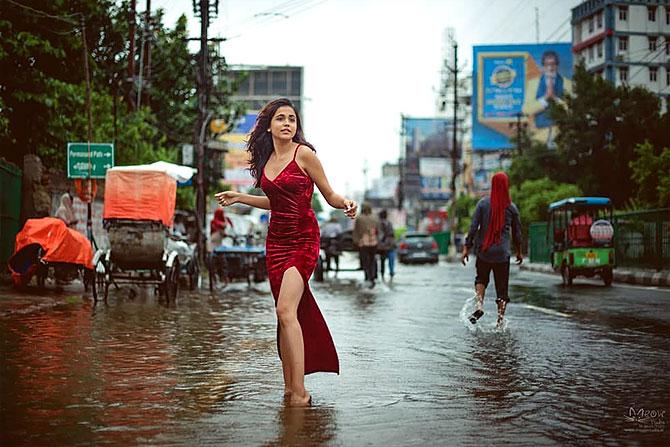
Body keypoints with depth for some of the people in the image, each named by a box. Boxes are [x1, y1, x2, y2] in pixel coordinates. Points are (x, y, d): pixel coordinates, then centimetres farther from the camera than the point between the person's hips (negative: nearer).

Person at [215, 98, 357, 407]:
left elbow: (330, 196, -2)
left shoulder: (304, 154, -7)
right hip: (276, 240, 7)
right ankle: (289, 386, 14)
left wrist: (346, 204, -23)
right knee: (285, 314, 7)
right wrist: (239, 198, 25)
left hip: (303, 240, -7)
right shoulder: (266, 158, 11)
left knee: (286, 310, -19)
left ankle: (299, 393, -17)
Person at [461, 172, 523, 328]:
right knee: (502, 286, 7)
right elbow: (517, 232, 7)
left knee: (481, 279, 22)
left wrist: (466, 248, -2)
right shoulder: (511, 208, -1)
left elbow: (473, 227, -7)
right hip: (502, 254, 0)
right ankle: (500, 319, 2)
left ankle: (479, 304, -2)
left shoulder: (483, 204, -4)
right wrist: (519, 252, 19)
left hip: (484, 251, 0)